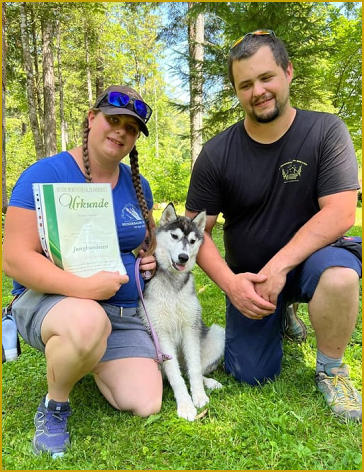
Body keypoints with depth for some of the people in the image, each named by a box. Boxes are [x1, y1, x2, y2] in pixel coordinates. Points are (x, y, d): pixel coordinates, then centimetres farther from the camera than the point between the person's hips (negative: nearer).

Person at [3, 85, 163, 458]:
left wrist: (152, 257, -1)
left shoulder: (137, 185, 7)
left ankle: (93, 362, 24)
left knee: (145, 406, -7)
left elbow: (150, 239, 23)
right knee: (89, 323, -42)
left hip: (124, 313, 6)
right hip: (49, 300, -5)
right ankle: (53, 406, -7)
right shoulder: (45, 175, -11)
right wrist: (82, 287, -30)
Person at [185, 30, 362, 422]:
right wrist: (230, 283, -20)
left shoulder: (325, 132, -11)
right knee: (251, 376, -2)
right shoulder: (217, 153, -8)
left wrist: (278, 266, -28)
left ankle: (331, 370, -5)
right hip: (247, 277, 2)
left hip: (308, 259, -1)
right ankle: (280, 319, 32)